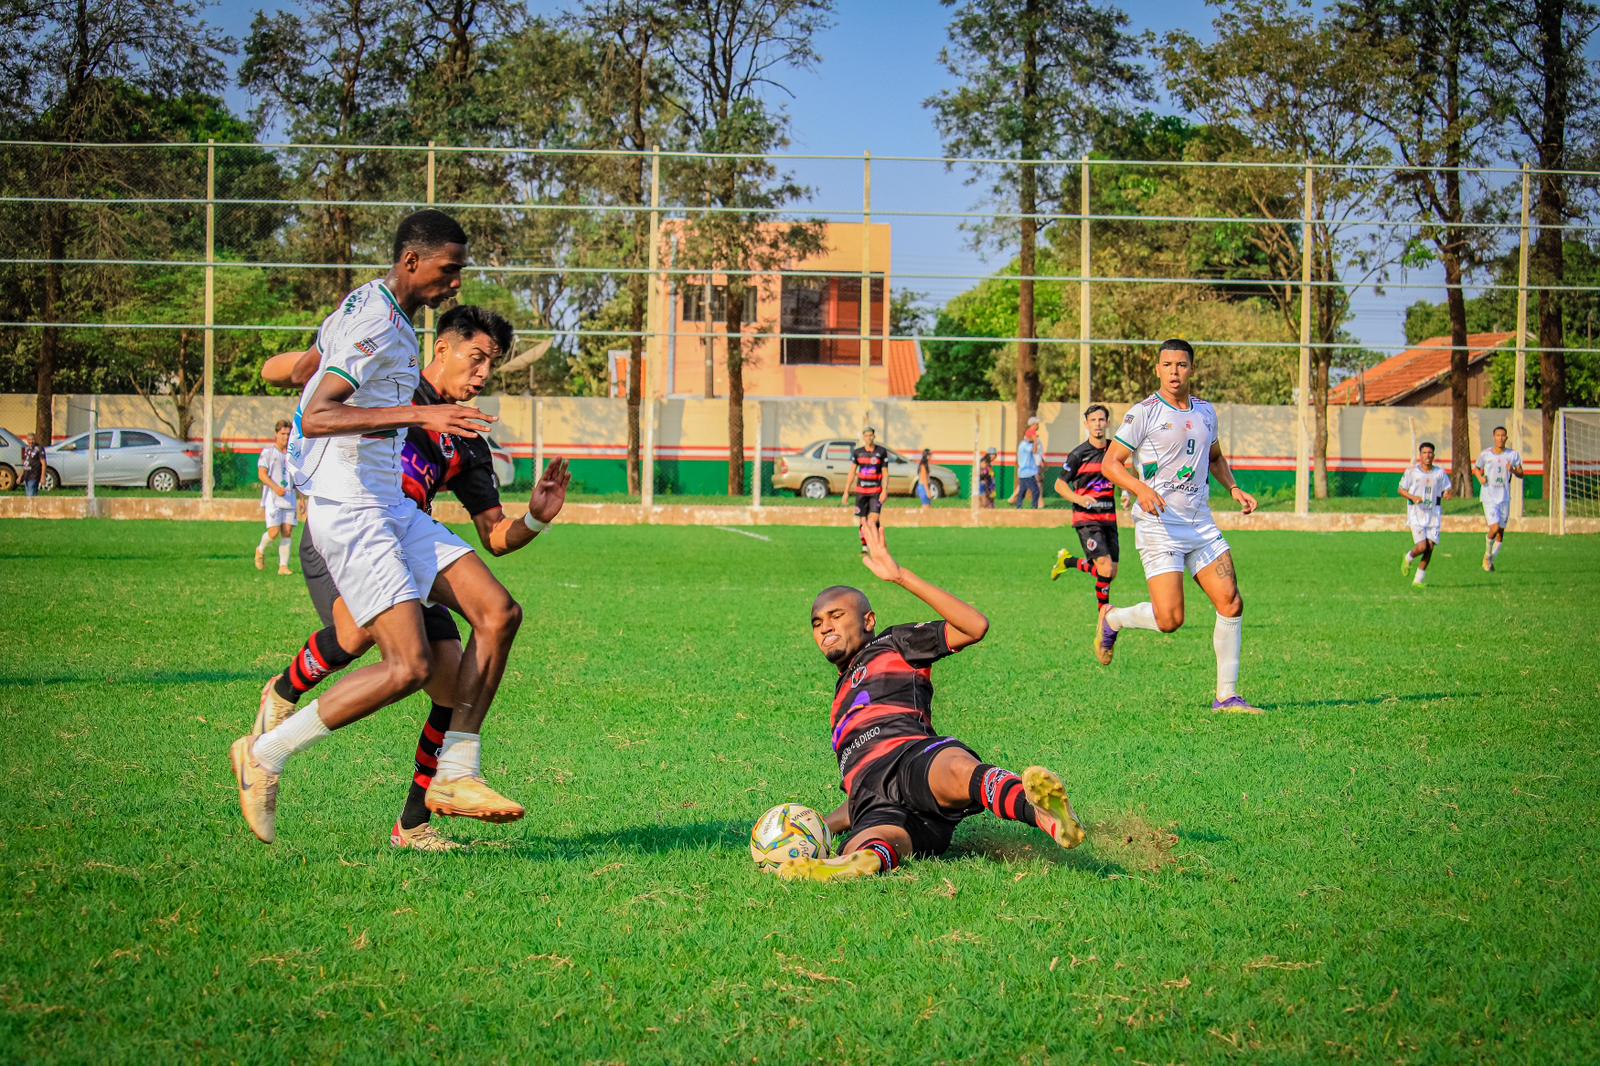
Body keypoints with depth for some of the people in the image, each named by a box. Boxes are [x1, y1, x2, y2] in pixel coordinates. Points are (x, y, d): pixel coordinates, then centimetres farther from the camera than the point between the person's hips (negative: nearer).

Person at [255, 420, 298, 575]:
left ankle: (283, 566, 1)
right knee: (274, 532, -12)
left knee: (287, 532, -2)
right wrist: (276, 488, -22)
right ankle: (261, 550, 18)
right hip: (272, 499, -5)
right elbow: (262, 474, -8)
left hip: (289, 498, 5)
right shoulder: (268, 452, -1)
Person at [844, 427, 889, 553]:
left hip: (876, 491, -2)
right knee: (862, 521, 2)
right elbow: (852, 472, 9)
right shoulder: (857, 452, 6)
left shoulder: (881, 451, 0)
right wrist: (846, 491, 6)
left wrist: (884, 491, -10)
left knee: (874, 519, -16)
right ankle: (864, 547, 13)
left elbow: (885, 473, 0)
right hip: (861, 490, 2)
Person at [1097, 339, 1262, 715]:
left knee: (1231, 603, -5)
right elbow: (1110, 463, -7)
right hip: (1159, 526, -6)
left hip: (1201, 522, 6)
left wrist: (1233, 488, 12)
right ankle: (1112, 619, 18)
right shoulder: (1145, 412, -7)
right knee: (1169, 619, -14)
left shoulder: (1206, 411, 12)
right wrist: (1141, 489, -24)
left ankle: (1226, 696, 4)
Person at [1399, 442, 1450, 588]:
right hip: (1416, 514, -3)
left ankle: (1418, 579, 8)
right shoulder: (1412, 471, -2)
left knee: (1430, 547, -4)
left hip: (1433, 514, 3)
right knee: (1422, 546, -16)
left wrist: (1447, 494, -12)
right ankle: (1408, 558, 19)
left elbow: (1446, 490, 13)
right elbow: (1401, 489, 3)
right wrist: (1413, 497, -15)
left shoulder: (1440, 472, 6)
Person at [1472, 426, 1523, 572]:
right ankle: (1487, 554, 10)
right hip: (1489, 498, -3)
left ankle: (1491, 560, 23)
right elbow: (1476, 468, 15)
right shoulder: (1486, 454, -1)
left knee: (1501, 532, 6)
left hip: (1505, 498, 3)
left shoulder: (1513, 454, 2)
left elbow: (1521, 474, 6)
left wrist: (1513, 470, -16)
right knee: (1495, 528, -17)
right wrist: (1480, 478, -6)